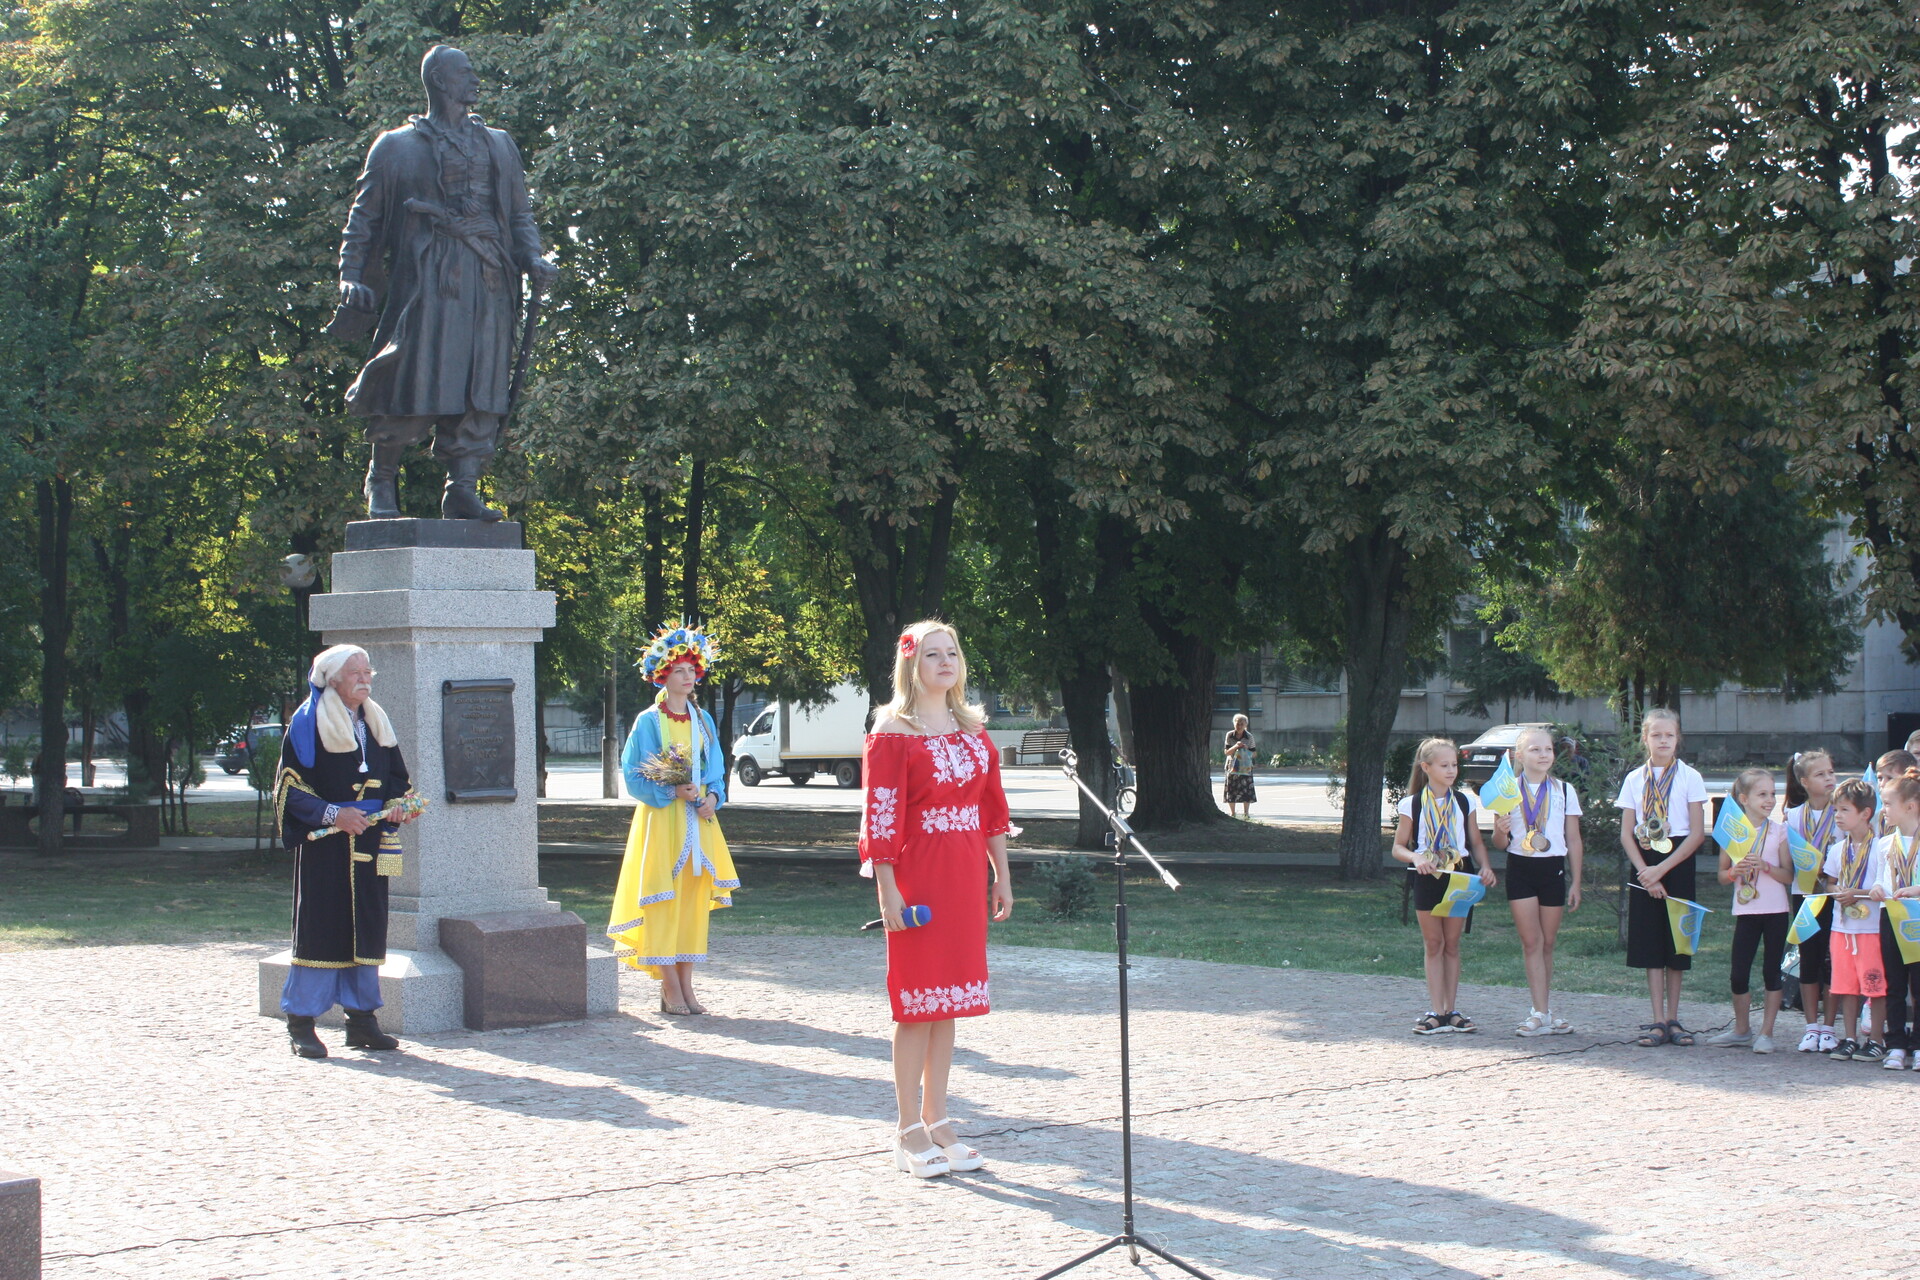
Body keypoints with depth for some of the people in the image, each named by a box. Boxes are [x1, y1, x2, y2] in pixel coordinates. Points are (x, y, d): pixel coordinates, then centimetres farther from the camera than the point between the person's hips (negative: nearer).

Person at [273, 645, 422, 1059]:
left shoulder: (377, 724, 13)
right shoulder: (307, 724, -6)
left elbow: (397, 779, 18)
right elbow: (288, 787, -9)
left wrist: (399, 804, -4)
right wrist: (333, 814, -19)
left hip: (369, 845, 6)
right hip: (323, 847, -6)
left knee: (367, 928, 7)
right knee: (319, 929, -5)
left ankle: (361, 1018, 14)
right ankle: (300, 1023, 1)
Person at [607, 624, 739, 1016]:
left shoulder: (703, 720, 11)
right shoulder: (648, 721, -4)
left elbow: (717, 769, 14)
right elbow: (634, 776, -6)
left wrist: (713, 797, -5)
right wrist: (674, 792, -17)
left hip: (698, 821, 5)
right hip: (661, 821, -5)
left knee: (694, 901, 4)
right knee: (663, 902, -7)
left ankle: (685, 985, 8)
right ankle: (670, 988, -4)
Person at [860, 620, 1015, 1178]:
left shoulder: (972, 728, 12)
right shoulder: (893, 732, -8)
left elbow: (992, 806, 15)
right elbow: (880, 817, -12)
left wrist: (1001, 876, 12)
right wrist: (888, 891, -17)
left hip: (966, 877, 6)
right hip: (918, 876, -6)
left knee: (949, 1003, 10)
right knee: (917, 1003, -2)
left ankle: (936, 1121, 18)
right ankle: (909, 1132, 5)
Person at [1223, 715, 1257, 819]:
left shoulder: (1249, 736, 0)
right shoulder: (1229, 735, 0)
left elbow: (1255, 754, 4)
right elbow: (1227, 752, -3)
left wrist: (1247, 749, -16)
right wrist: (1235, 746, -20)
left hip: (1245, 766, 0)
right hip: (1232, 766, 0)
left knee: (1246, 790, -8)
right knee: (1231, 790, -3)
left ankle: (1246, 813, -2)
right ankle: (1232, 813, 6)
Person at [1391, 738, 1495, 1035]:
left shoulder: (1465, 802, 5)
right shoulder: (1413, 805, -3)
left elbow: (1476, 843, 10)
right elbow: (1398, 847, 0)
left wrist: (1485, 866, -10)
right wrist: (1415, 858, -21)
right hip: (1427, 878, -2)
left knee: (1452, 945, 8)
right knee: (1433, 945, 3)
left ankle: (1451, 1011, 13)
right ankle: (1436, 1012, 5)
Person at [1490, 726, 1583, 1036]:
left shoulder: (1564, 791, 3)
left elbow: (1574, 841, 7)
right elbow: (1500, 842, 5)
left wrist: (1576, 882, 5)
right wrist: (1501, 832, -19)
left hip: (1553, 870, 1)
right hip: (1520, 869, -1)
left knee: (1547, 943, 6)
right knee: (1531, 942, -4)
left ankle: (1542, 1011, 15)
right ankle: (1542, 1014, -5)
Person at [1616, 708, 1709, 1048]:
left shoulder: (1689, 777, -1)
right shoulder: (1635, 779, 6)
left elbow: (1697, 832, -6)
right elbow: (1626, 834, 4)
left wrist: (1661, 869, -13)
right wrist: (1644, 872, -10)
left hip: (1678, 863, -2)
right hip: (1644, 866, 2)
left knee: (1676, 942, 1)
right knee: (1650, 942, -1)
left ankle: (1672, 1020, 9)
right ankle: (1658, 1021, 1)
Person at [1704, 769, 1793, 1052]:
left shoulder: (1779, 831, 1)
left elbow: (1789, 876, -3)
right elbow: (1722, 875, 8)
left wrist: (1765, 866, -19)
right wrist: (1735, 871, -13)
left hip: (1776, 911, -1)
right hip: (1746, 911, 1)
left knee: (1772, 972, 2)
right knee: (1739, 974, 2)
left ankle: (1766, 1032, 11)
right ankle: (1742, 1031, 20)